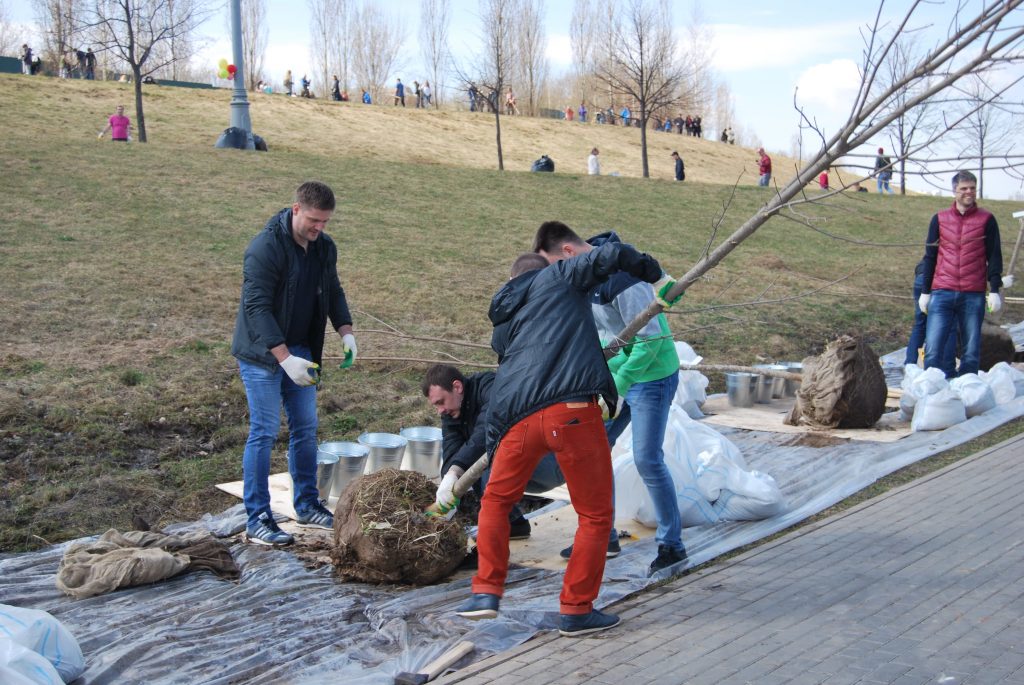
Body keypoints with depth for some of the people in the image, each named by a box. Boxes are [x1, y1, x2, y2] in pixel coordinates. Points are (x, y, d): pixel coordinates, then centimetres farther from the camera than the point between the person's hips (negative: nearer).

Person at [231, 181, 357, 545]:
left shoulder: (324, 247, 3)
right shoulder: (265, 247, -20)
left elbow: (333, 292, 15)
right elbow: (257, 307, -24)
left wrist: (345, 331, -2)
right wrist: (285, 358, -30)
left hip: (300, 351, 7)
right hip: (262, 353, -7)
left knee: (306, 428, 11)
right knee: (264, 432, -5)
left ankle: (307, 506, 25)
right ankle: (257, 519, 4)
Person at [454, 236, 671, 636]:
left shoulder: (503, 321, 28)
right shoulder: (557, 277, 15)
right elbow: (610, 256, 3)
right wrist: (652, 270, 20)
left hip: (519, 416, 5)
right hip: (572, 410, -4)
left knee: (497, 500, 27)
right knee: (595, 514, 11)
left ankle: (486, 592, 23)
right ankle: (576, 611, 16)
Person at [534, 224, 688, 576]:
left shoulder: (621, 275, -26)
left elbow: (650, 338, -27)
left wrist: (617, 385, -24)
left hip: (651, 375, -9)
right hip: (615, 374, 9)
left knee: (647, 459, -8)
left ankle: (672, 545, 8)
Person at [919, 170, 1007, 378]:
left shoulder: (986, 219, 6)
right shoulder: (939, 219, 10)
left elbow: (994, 257, 6)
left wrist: (995, 290, -2)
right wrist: (925, 291, 10)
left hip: (974, 296, 0)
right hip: (942, 294, 1)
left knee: (971, 353, 2)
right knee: (933, 351, -8)